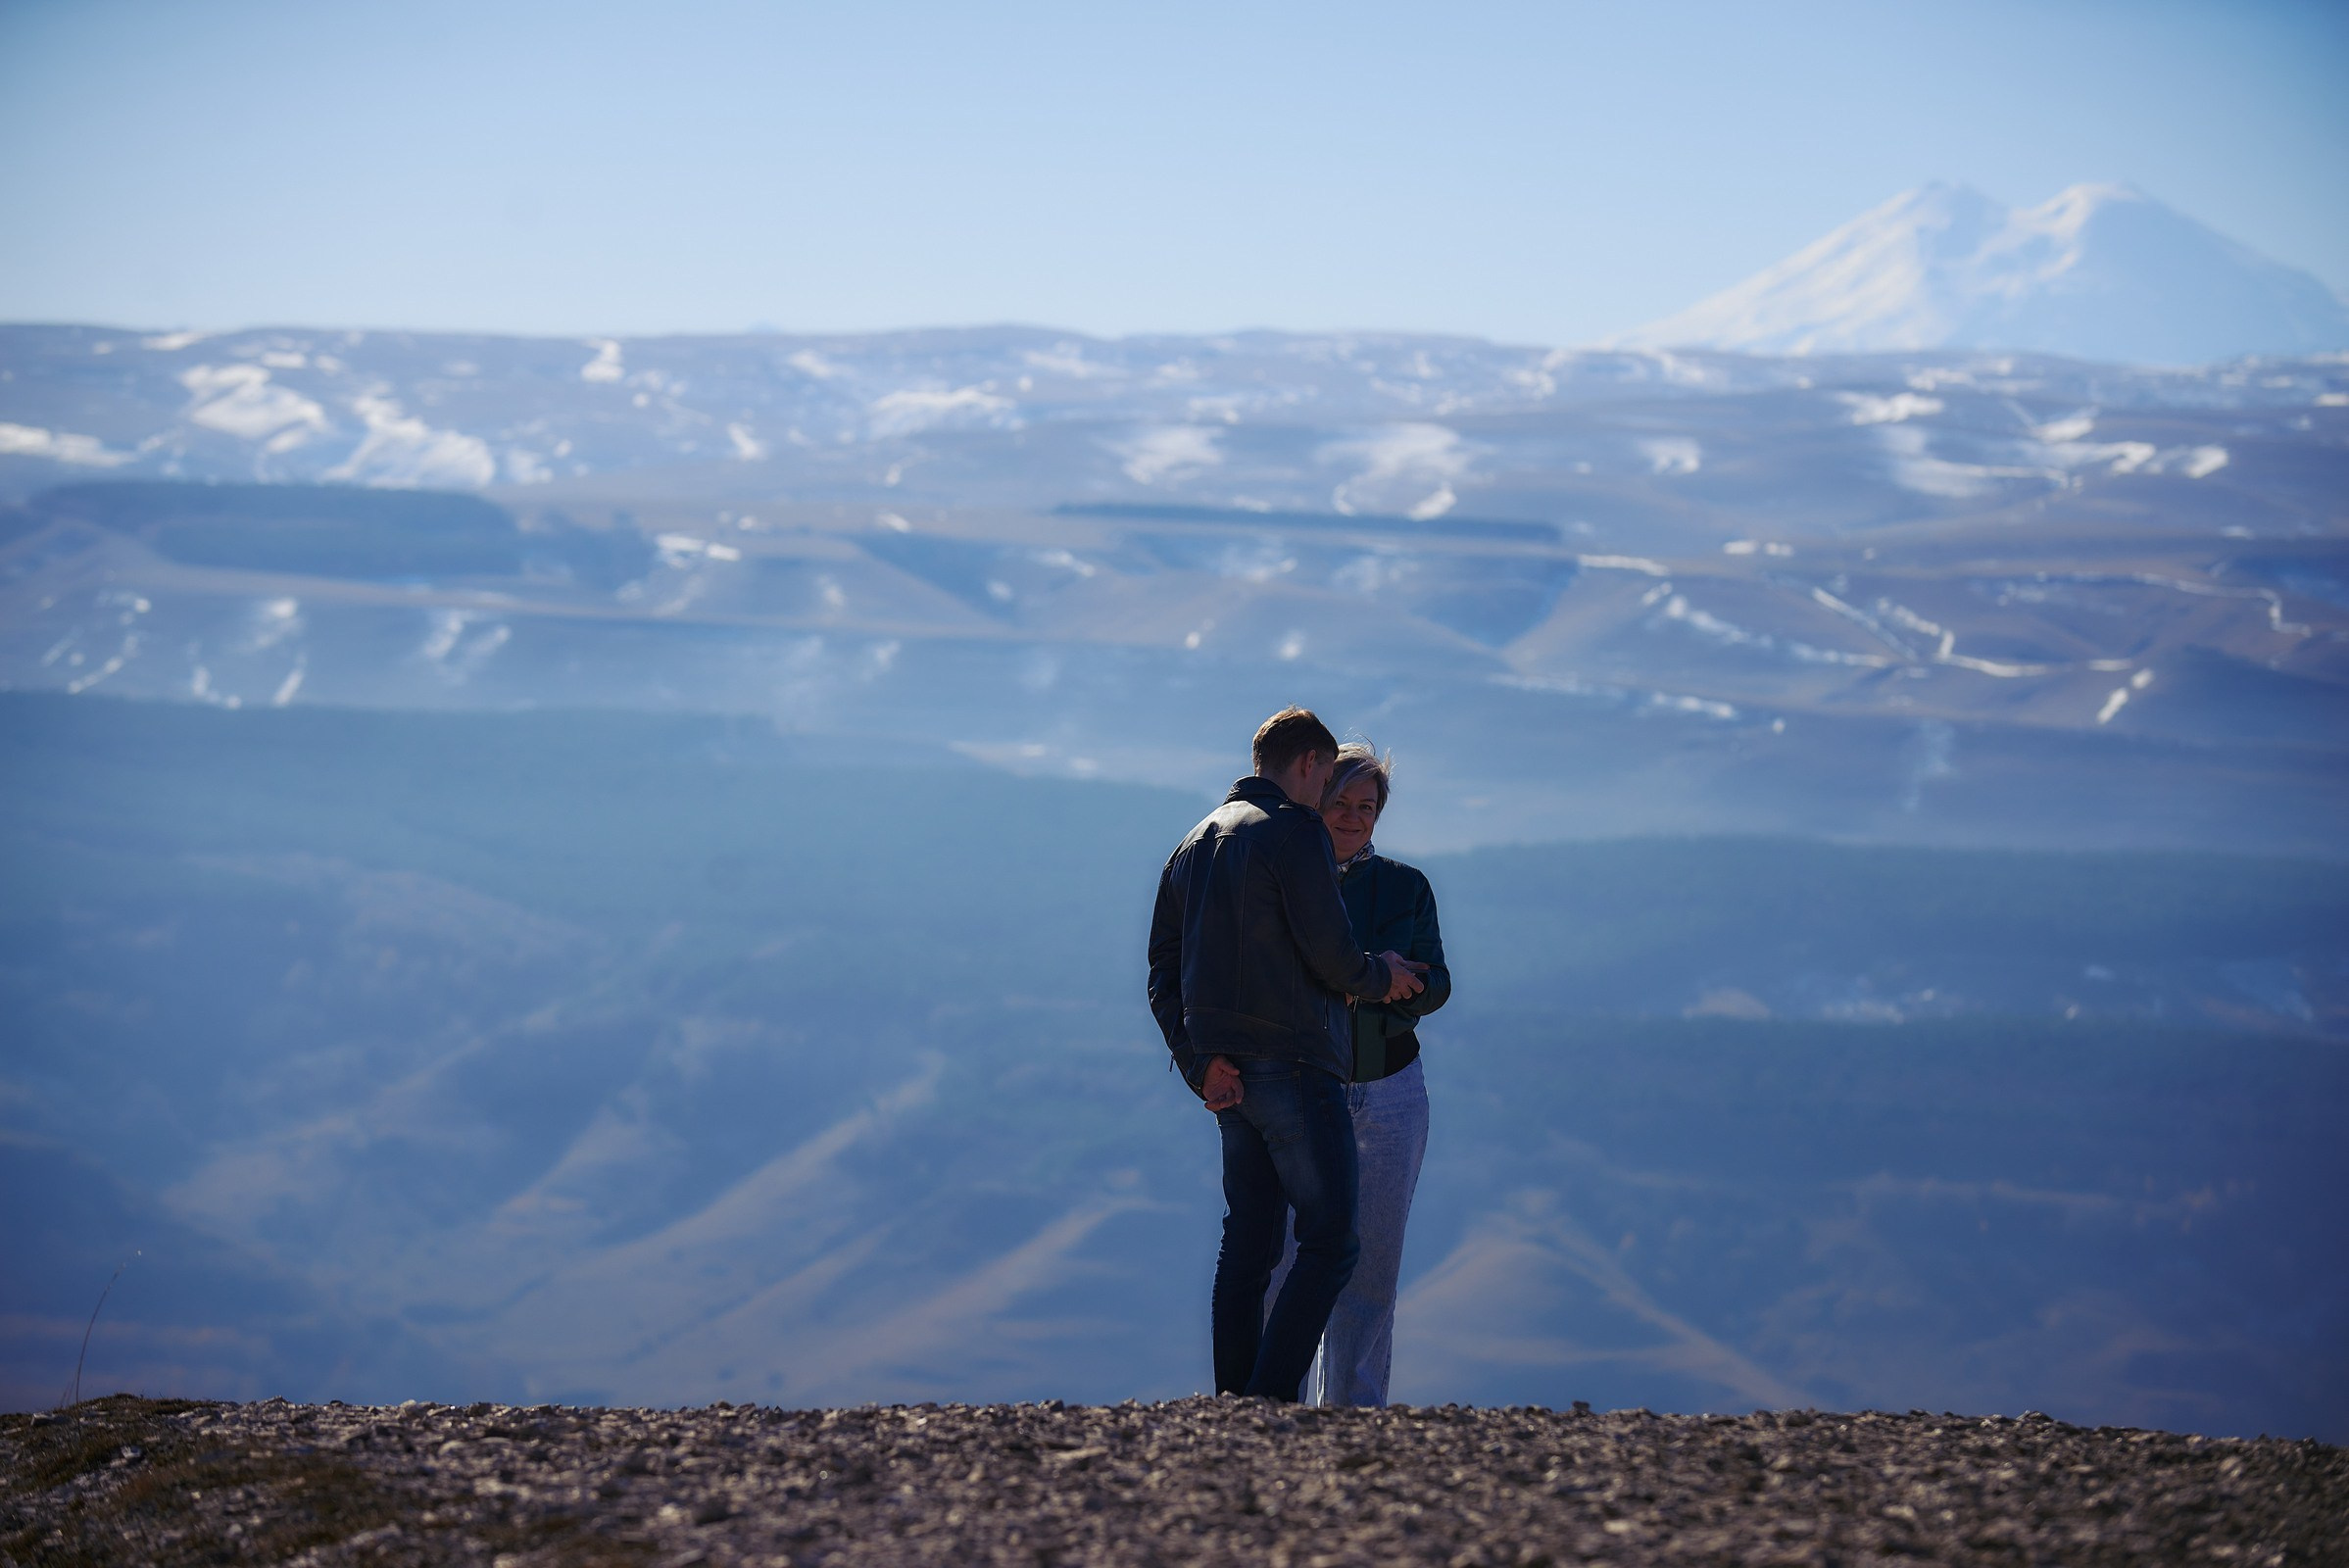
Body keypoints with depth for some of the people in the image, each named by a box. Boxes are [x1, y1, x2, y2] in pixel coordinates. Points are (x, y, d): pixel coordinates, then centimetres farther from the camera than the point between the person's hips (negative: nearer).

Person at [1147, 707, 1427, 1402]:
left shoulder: (1197, 842, 18)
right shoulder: (1294, 831, -9)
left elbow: (1164, 971, 13)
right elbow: (1330, 954, -15)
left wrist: (1201, 1063, 3)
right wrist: (1379, 977, 7)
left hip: (1229, 1074, 9)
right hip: (1295, 1063, -9)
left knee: (1249, 1241, 11)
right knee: (1330, 1240, -6)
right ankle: (1269, 1404, -16)